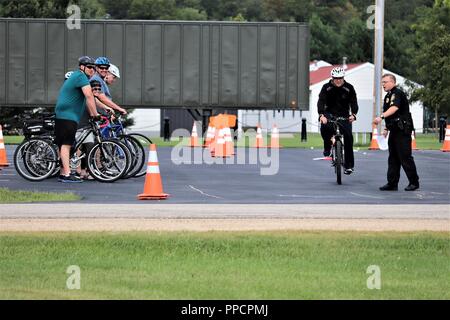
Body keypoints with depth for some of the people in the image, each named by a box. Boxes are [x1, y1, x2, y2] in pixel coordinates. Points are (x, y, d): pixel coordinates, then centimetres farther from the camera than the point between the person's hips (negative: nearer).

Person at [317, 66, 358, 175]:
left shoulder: (349, 88, -6)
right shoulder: (326, 87, -8)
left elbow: (354, 102, -12)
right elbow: (321, 101, -19)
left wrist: (353, 114, -33)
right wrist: (321, 115, -38)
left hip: (344, 115, 1)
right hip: (330, 114, -1)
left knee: (348, 137, -13)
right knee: (324, 126, -33)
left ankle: (349, 165, -3)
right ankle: (327, 147, -5)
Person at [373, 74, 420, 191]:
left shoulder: (398, 93, -13)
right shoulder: (388, 96, 19)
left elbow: (394, 108, -31)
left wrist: (381, 117, -44)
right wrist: (387, 128, 21)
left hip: (403, 130, -10)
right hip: (394, 131, 10)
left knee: (405, 157, -7)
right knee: (393, 158, 9)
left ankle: (414, 182, 1)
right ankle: (392, 183, 12)